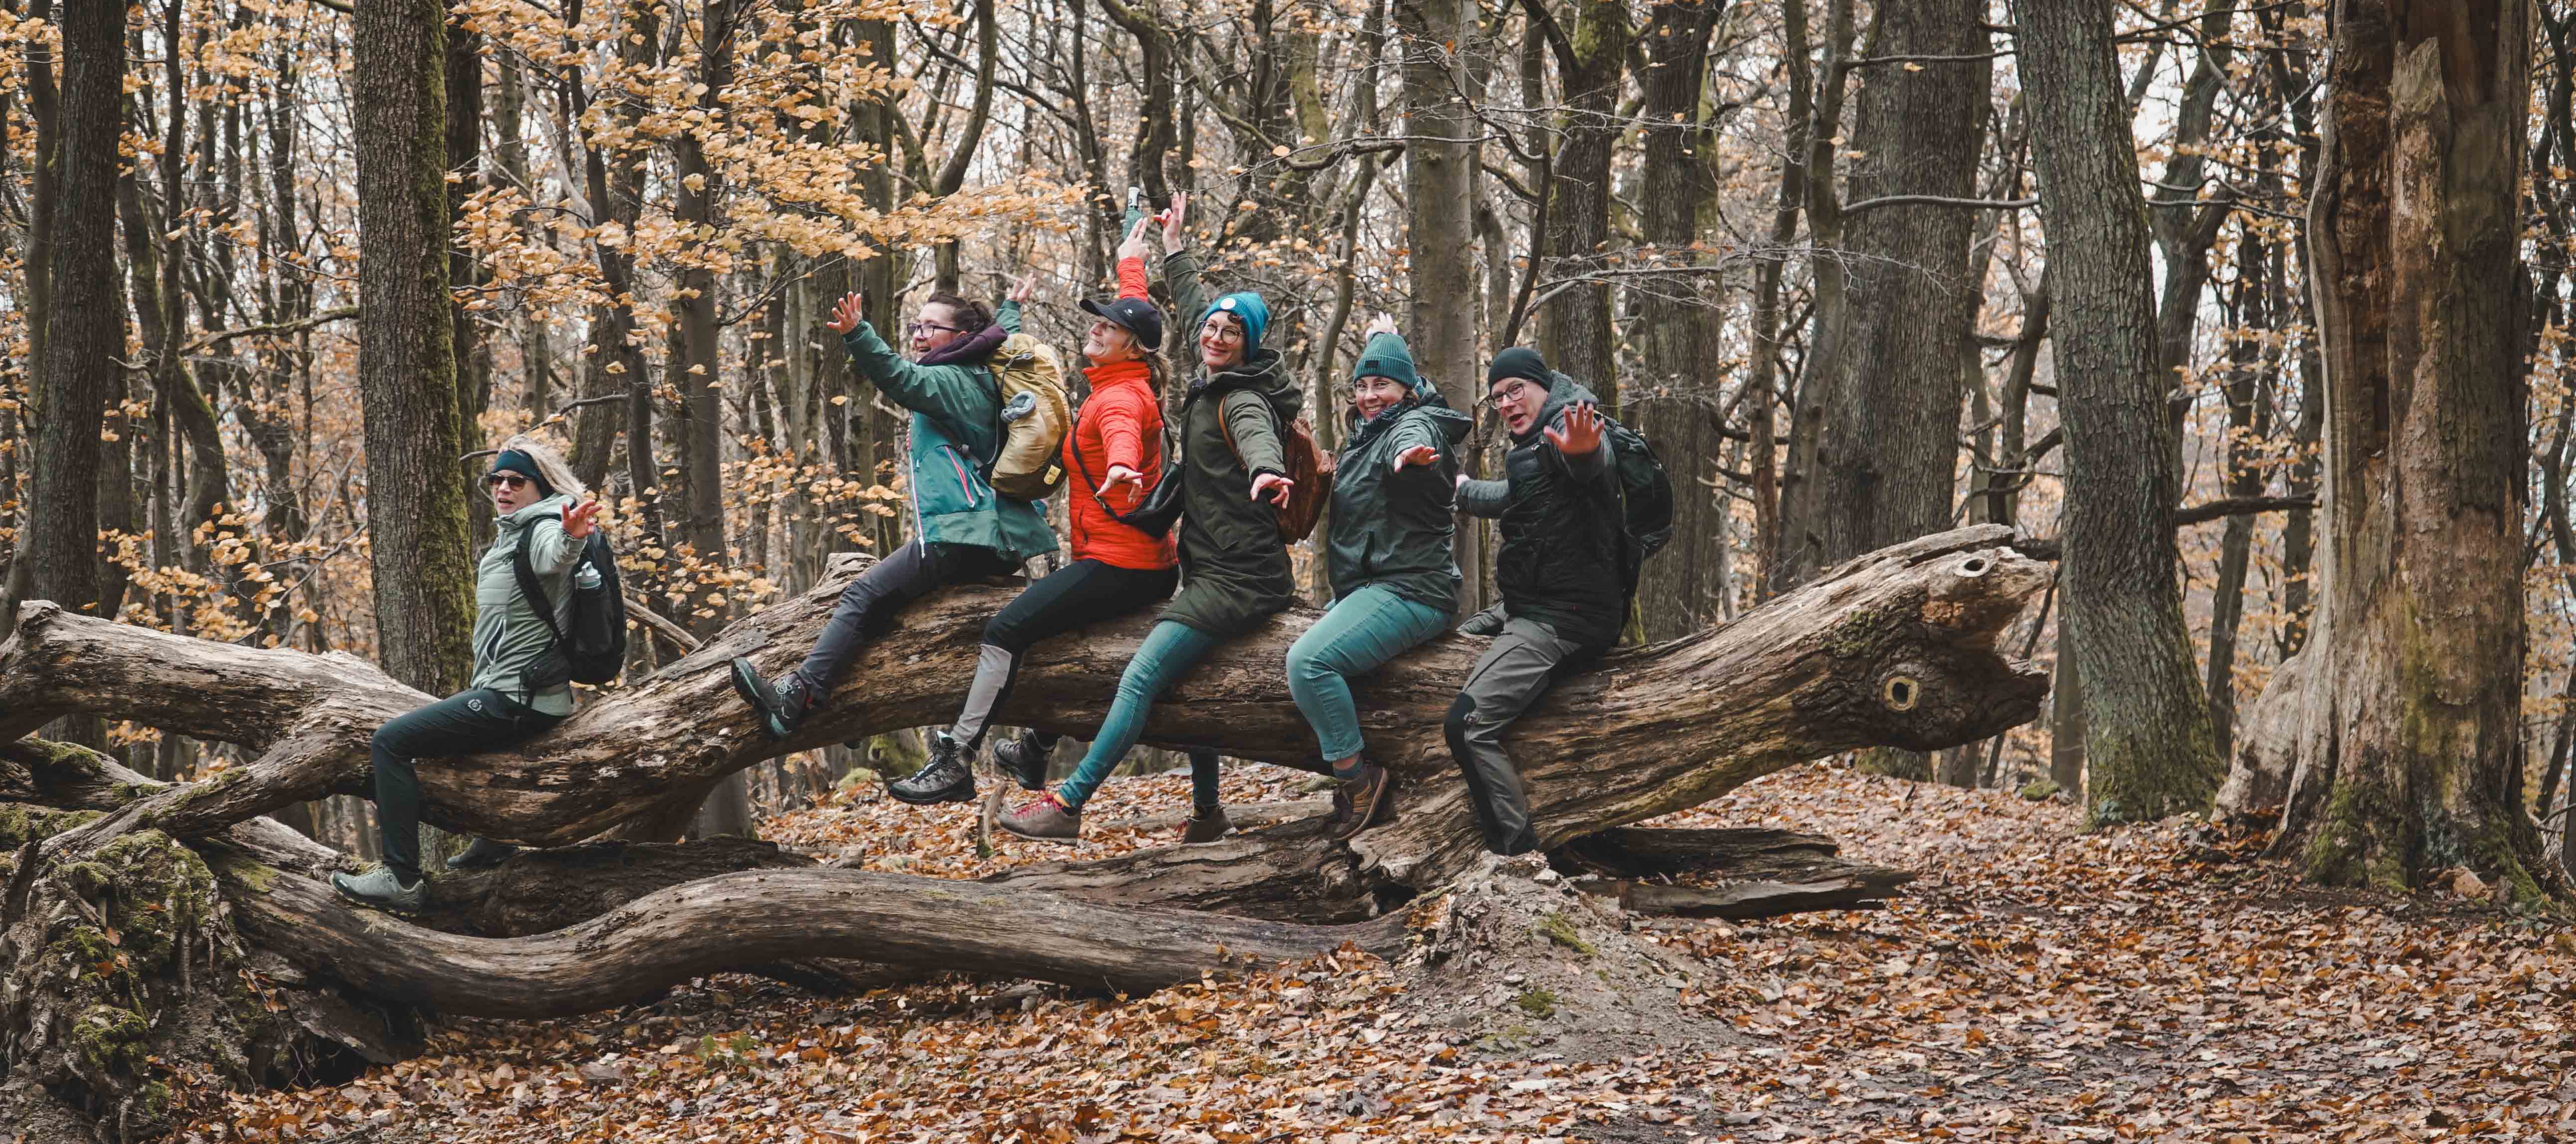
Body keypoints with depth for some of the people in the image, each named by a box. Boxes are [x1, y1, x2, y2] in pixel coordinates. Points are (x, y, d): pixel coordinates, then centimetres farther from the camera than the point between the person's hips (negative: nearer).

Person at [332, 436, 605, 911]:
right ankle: (494, 842, 43)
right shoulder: (512, 535, 15)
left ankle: (401, 879, -17)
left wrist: (570, 538, -65)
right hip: (516, 696, 11)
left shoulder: (542, 529, -16)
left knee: (390, 741, -15)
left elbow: (554, 555, -43)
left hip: (515, 702, -11)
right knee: (444, 720, 39)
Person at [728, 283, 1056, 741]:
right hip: (1000, 544, 10)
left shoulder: (947, 381, -5)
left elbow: (900, 379, -27)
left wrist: (857, 336, -39)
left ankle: (795, 695, -30)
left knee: (863, 596, -18)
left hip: (959, 535, -10)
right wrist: (1011, 308, 62)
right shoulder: (982, 378, 21)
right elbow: (1003, 335, 43)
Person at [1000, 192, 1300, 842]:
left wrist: (1265, 471, -61)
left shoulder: (1242, 400, -14)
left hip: (1238, 580, -11)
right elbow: (1196, 310, 31)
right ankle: (1207, 813, 39)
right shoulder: (1212, 383, 12)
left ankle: (1068, 806, -27)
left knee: (1141, 678, -21)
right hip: (1212, 570, 11)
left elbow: (1257, 435, -39)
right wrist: (1175, 249, 43)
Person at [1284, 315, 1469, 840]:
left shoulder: (1414, 426, -12)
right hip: (1366, 589, 11)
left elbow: (1414, 444, -40)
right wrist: (1384, 340, 56)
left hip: (1408, 591, -11)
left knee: (1309, 660, -28)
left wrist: (1413, 458, -63)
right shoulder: (1369, 432, 17)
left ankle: (1358, 778, -17)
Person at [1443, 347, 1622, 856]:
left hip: (1564, 619, -11)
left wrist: (1583, 453, -64)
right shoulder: (1531, 446, 17)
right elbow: (1509, 498, 39)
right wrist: (1457, 487, 53)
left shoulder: (1566, 424, -15)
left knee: (1469, 725, -25)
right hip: (1529, 609, 11)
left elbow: (1592, 468, -41)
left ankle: (1519, 855, -24)